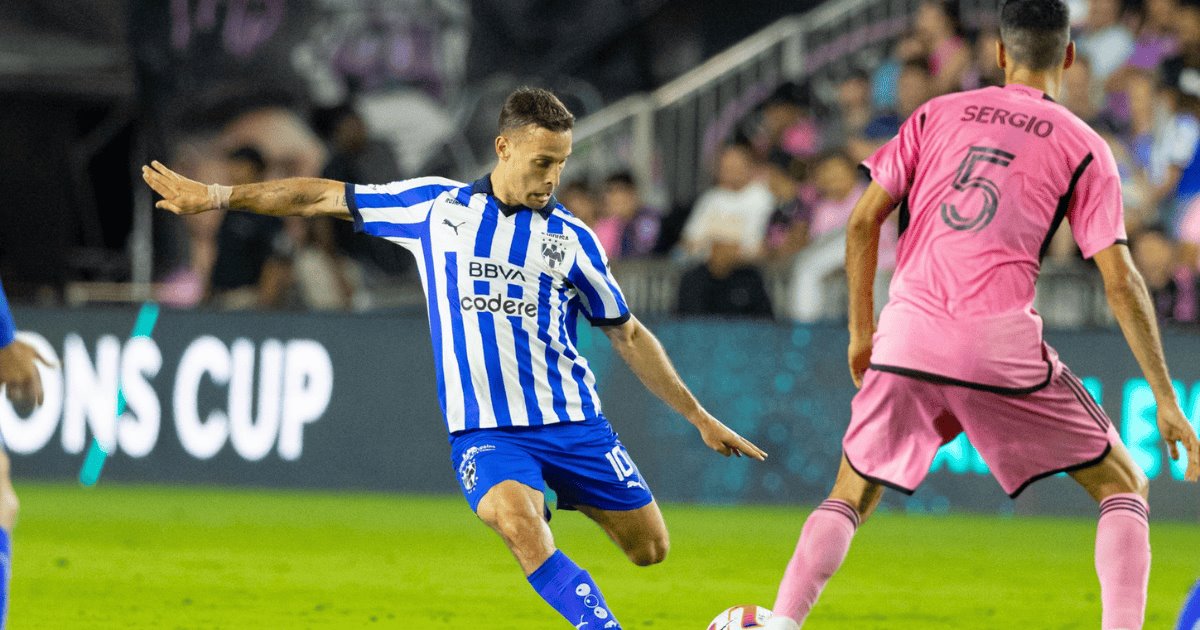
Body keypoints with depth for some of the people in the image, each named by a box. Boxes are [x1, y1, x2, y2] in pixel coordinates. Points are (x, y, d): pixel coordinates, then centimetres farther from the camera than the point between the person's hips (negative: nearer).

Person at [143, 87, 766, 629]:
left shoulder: (571, 237, 7)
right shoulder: (435, 205, 4)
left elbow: (628, 335, 15)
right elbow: (324, 197, 10)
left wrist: (700, 418, 14)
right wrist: (215, 195, 8)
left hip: (573, 420, 3)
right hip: (484, 428, -3)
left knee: (650, 547, -1)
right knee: (518, 521, -33)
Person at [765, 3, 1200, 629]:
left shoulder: (936, 115, 14)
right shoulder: (1083, 148, 7)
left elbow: (863, 220, 11)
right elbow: (1120, 282, 0)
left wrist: (861, 331, 21)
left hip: (908, 336, 2)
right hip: (1003, 343, -2)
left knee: (851, 497, 20)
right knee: (1122, 486, 12)